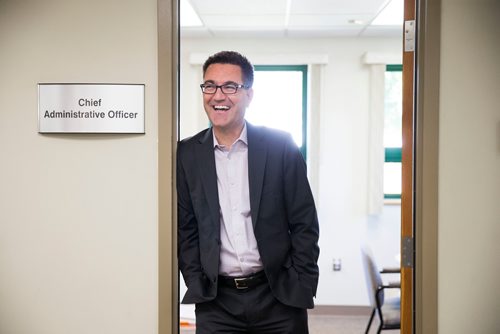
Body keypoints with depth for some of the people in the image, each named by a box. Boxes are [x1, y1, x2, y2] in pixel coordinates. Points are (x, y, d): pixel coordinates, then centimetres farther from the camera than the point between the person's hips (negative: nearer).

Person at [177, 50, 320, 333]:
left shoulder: (280, 145, -3)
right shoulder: (187, 154, 2)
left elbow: (305, 225, -1)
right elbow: (185, 230, 7)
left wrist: (300, 290, -5)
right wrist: (197, 286, -2)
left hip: (278, 296, -1)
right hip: (216, 302, 1)